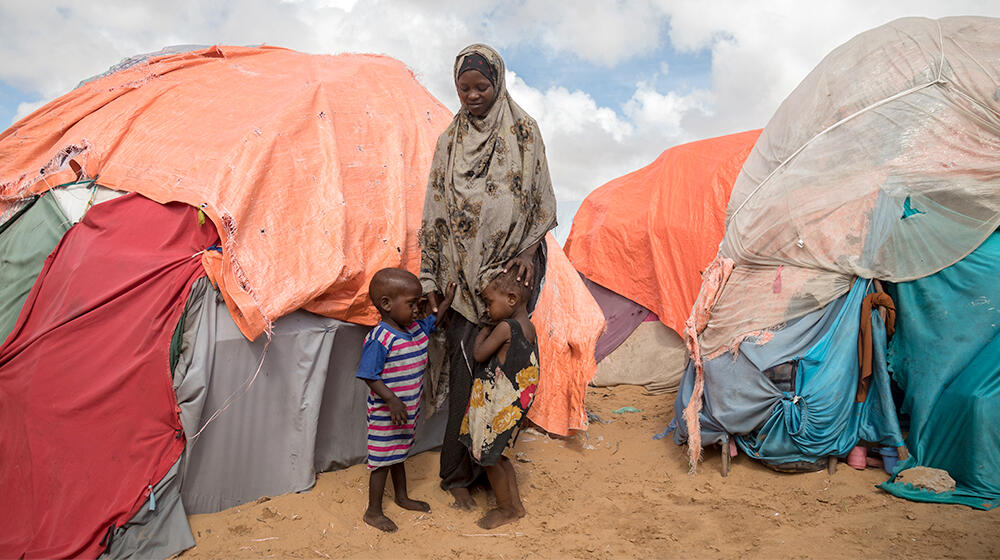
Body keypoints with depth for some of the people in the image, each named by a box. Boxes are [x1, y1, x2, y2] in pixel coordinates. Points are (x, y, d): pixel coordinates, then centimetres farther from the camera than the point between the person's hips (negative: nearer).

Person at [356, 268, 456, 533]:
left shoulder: (417, 329, 0)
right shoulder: (380, 339, -26)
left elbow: (432, 320, 23)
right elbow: (370, 377, -24)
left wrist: (446, 301, 18)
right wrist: (392, 400, -31)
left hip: (409, 410, 8)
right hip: (385, 414, -8)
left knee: (398, 454, 25)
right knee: (382, 460, 6)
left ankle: (402, 497, 44)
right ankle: (373, 512, 24)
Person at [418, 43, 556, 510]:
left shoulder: (523, 130, 4)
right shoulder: (450, 139, 7)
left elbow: (541, 199, 6)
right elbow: (437, 212, 7)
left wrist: (530, 250, -8)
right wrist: (431, 279, 4)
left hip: (515, 264, 0)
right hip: (468, 269, 1)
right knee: (467, 363, -2)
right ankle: (459, 474, 9)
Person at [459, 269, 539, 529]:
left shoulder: (505, 327, -22)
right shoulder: (529, 327, 5)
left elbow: (479, 354, -12)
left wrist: (482, 332, 4)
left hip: (498, 407, -9)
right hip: (513, 404, 9)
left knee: (488, 458, 8)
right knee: (499, 455, 22)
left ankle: (505, 509, 23)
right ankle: (516, 505, 32)